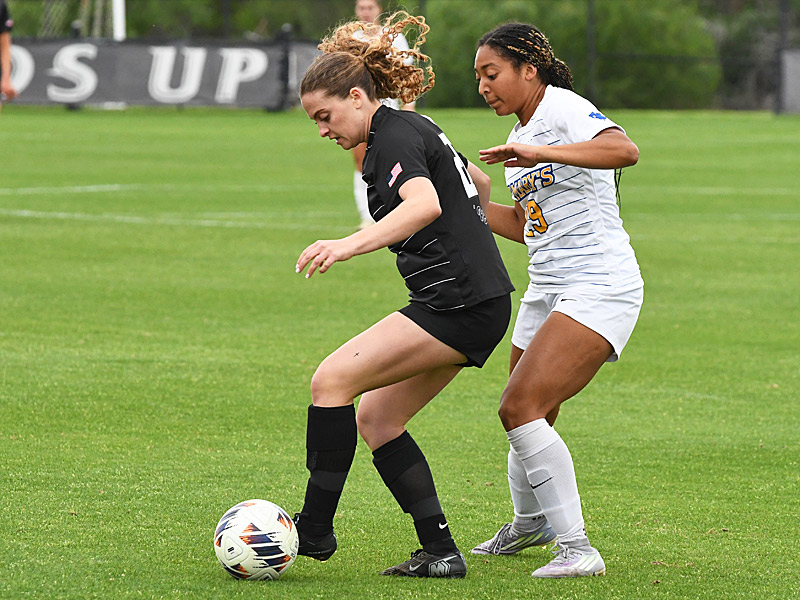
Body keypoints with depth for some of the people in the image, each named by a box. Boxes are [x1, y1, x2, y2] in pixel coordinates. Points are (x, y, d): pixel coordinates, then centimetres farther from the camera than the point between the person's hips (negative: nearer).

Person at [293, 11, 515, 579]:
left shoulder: (394, 137, -12)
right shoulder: (415, 128, 19)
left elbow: (425, 204, -32)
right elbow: (479, 184, 34)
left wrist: (350, 244, -43)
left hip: (460, 306, -11)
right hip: (473, 302, 11)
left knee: (333, 379, -14)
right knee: (375, 417, 10)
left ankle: (315, 528, -11)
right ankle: (440, 553, 7)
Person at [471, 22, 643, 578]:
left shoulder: (566, 110, -12)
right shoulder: (524, 132, 16)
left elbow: (624, 150, -32)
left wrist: (539, 152, -37)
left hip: (600, 288, -9)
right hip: (548, 292, 9)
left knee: (520, 408, -19)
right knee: (528, 417, 17)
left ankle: (577, 549, -16)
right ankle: (529, 522, 43)